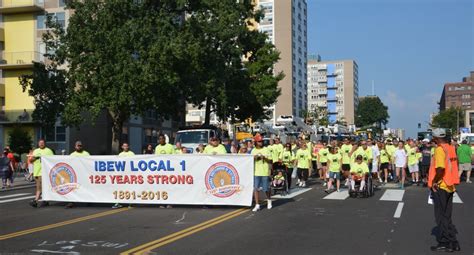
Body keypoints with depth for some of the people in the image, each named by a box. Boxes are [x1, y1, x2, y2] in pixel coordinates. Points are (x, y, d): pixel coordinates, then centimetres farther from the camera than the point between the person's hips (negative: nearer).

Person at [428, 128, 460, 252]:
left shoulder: (439, 149, -17)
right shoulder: (451, 148, 9)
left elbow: (440, 168, -28)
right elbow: (453, 166, 15)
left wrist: (435, 181, -16)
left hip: (440, 186, -8)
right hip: (449, 186, 8)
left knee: (441, 216, 1)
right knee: (447, 216, 15)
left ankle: (445, 243, 5)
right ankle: (453, 242, 18)